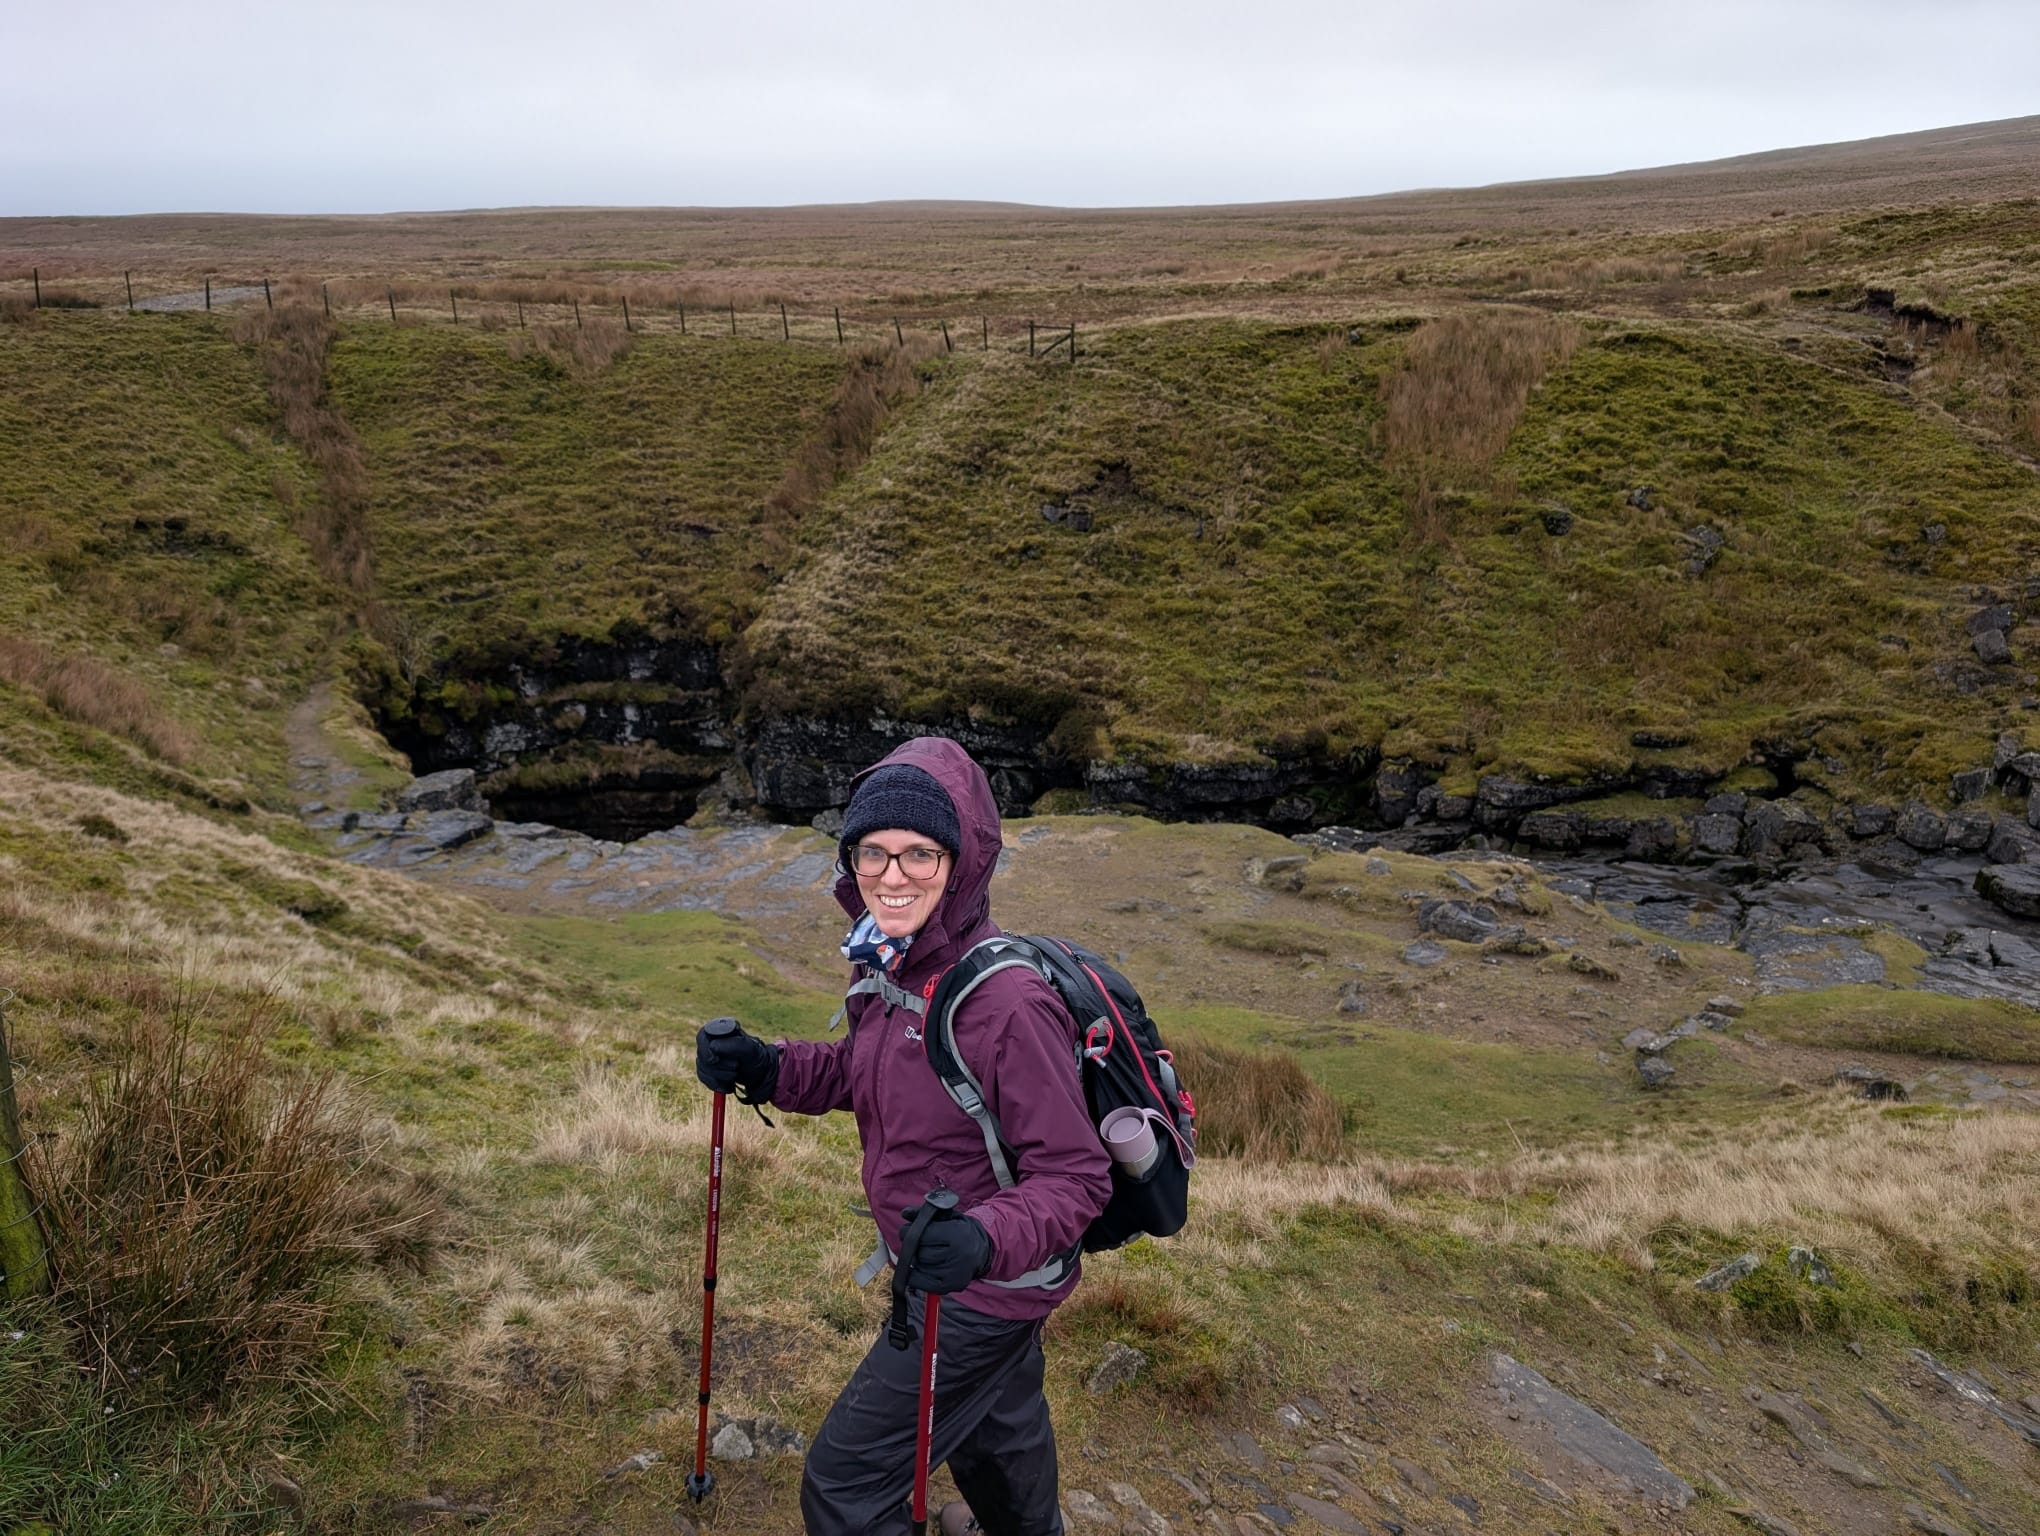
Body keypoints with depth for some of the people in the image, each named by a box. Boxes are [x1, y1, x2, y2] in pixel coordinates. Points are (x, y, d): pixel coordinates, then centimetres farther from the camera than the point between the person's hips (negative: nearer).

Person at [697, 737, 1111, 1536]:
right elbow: (863, 1070, 9)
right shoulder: (892, 964, -8)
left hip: (984, 1292, -8)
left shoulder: (1010, 1001, -33)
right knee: (991, 1428, 33)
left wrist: (985, 1239, -45)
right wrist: (764, 1069, -8)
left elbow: (1077, 1176, -28)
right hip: (945, 1272, 8)